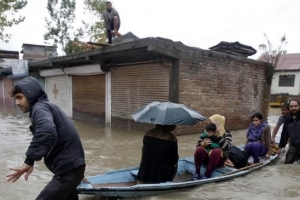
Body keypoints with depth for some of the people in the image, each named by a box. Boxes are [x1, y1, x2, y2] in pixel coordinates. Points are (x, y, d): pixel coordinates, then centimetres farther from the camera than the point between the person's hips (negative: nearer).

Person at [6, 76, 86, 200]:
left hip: (67, 169, -10)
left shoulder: (39, 108, -12)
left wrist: (29, 161, -28)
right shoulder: (46, 107, 19)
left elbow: (47, 132, -33)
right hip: (72, 166, 10)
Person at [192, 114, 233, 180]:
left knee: (216, 151, -35)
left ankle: (207, 175, -33)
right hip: (206, 157, 2)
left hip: (219, 159, -2)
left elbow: (225, 147, -17)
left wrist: (218, 135, -22)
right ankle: (197, 173, -22)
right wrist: (203, 144, -21)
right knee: (199, 149, -29)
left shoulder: (227, 134, 3)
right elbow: (198, 145, 1)